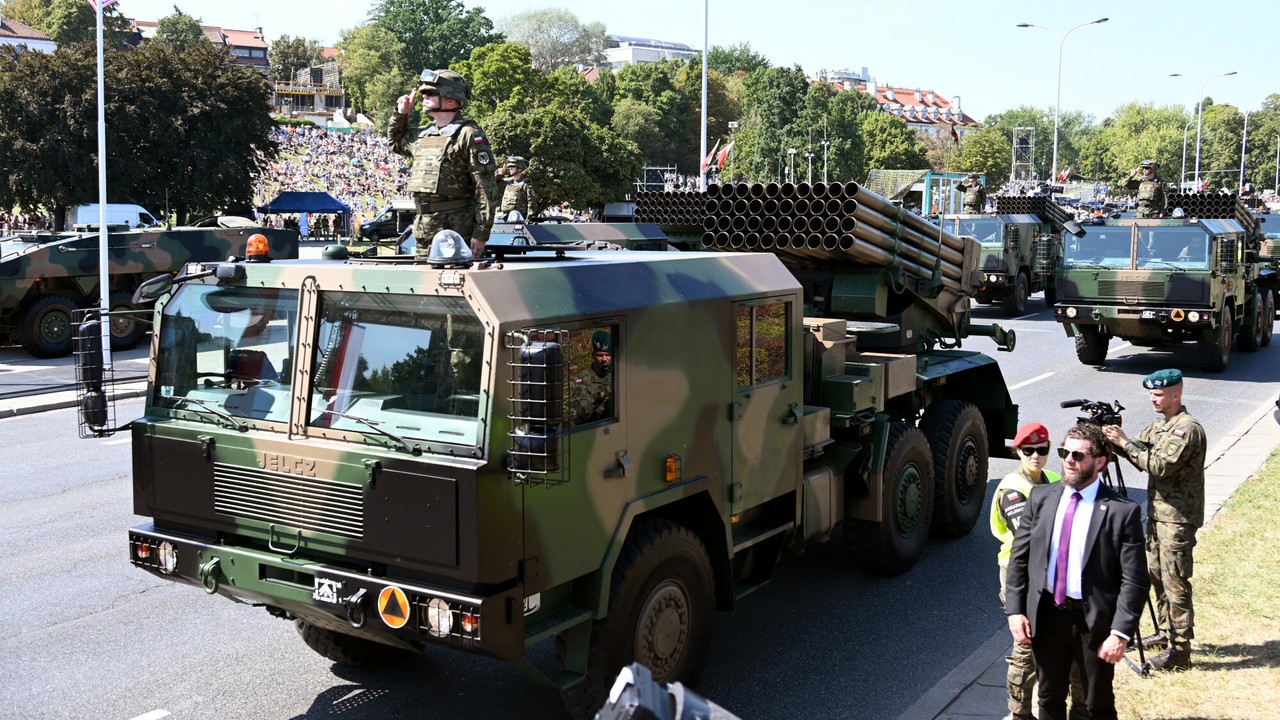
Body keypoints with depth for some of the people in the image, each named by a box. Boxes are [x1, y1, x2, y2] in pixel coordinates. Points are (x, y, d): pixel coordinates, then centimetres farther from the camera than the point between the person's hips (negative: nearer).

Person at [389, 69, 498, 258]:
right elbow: (395, 141, 40)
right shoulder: (422, 134, 17)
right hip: (423, 232, 8)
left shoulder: (469, 135, -7)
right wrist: (401, 113, 22)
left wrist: (481, 233, -17)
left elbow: (486, 188, -12)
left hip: (456, 230, -8)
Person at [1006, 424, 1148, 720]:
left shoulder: (1123, 512, -13)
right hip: (1045, 615, 3)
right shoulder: (1041, 497, -1)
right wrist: (1015, 609, -3)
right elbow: (1018, 557, 4)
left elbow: (1134, 581, -13)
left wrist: (1120, 633, -17)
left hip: (1095, 621, -3)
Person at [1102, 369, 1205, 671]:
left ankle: (1180, 649, -2)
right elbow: (1141, 457, 11)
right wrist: (1117, 441, -7)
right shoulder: (1159, 425, 13)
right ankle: (1166, 632, 31)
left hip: (1178, 517, -9)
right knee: (1156, 573, 17)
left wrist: (1125, 443, -24)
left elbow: (1161, 466, -25)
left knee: (1175, 582, -7)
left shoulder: (1188, 429, -17)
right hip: (1157, 512, 9)